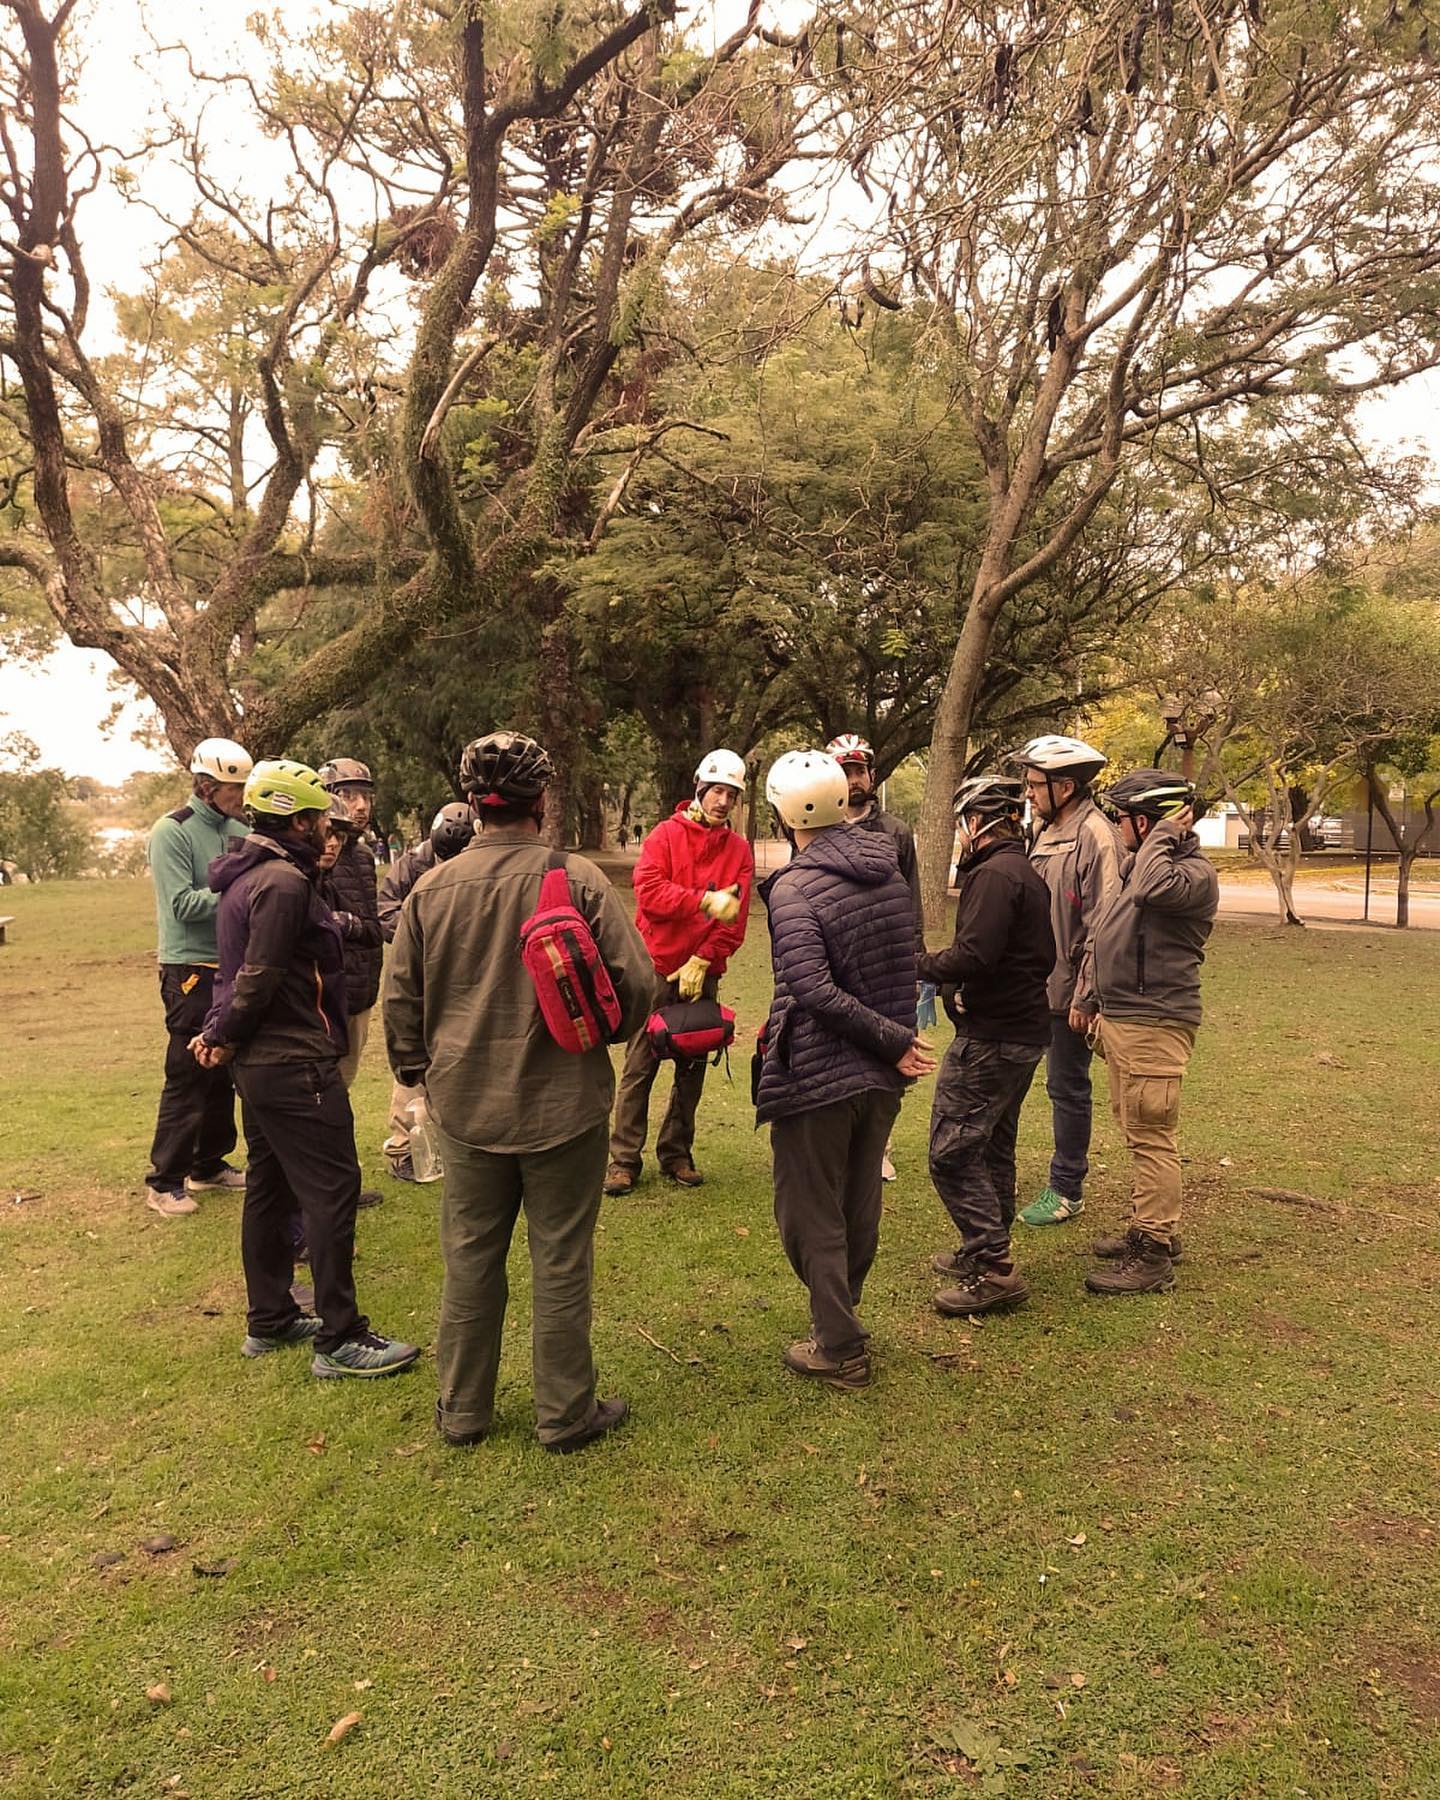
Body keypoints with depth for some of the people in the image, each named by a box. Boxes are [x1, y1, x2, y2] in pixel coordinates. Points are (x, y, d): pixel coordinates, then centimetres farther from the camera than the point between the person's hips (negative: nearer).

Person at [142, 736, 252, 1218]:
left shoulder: (238, 832, 8)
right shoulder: (172, 832, -10)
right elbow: (183, 904, -18)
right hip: (191, 969, -7)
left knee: (224, 1072, 14)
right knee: (187, 1077, -3)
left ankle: (209, 1166, 28)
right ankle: (164, 1181, 8)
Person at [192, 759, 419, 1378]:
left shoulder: (244, 876, 14)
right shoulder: (285, 882, -19)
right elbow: (259, 977, -21)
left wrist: (221, 1031, 8)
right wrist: (225, 1037, -9)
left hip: (257, 1063, 11)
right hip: (296, 1064, -11)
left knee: (270, 1186, 17)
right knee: (331, 1191, -5)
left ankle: (270, 1320, 29)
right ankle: (340, 1339, 2)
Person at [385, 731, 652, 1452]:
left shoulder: (432, 888, -4)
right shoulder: (579, 879, -14)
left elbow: (399, 1001, 3)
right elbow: (636, 982, -11)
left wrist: (419, 1072, 19)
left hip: (466, 1109, 3)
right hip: (564, 1105, -3)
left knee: (469, 1261, 16)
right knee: (561, 1264, 11)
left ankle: (462, 1410, 31)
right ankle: (565, 1415, 25)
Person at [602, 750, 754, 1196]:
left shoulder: (739, 850, 6)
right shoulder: (667, 835, -2)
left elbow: (735, 920, -1)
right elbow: (648, 891, -17)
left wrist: (702, 962, -11)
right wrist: (706, 901, -24)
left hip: (703, 974, 3)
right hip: (657, 967, -3)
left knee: (693, 1067, 9)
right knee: (640, 1066, -1)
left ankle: (676, 1154, 21)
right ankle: (624, 1159, 6)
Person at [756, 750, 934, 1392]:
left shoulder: (794, 888, -19)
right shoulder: (889, 870, 3)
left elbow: (813, 991, -28)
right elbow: (907, 961, 11)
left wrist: (894, 1040, -22)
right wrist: (894, 1039, 14)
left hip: (817, 1076, -7)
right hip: (881, 1077, 7)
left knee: (811, 1214, 8)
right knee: (859, 1207, 21)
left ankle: (838, 1350, 16)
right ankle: (842, 1319, 37)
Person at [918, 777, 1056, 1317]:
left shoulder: (994, 874, -17)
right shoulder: (1028, 874, 15)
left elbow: (973, 957, -28)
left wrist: (920, 965, -11)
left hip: (990, 1039, -11)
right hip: (1025, 1033, 11)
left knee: (952, 1151, -6)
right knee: (993, 1147, 20)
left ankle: (992, 1269, -4)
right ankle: (985, 1251, 32)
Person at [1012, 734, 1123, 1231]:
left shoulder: (1094, 836, -17)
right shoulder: (1047, 833, 12)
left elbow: (1103, 926, -20)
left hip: (1070, 989, -9)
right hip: (1043, 984, 9)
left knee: (1067, 1087, 2)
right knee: (1061, 1085, 17)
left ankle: (1067, 1189, 15)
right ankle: (1065, 1178, 30)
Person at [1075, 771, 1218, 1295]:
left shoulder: (1194, 871, -14)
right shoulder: (1138, 863, 16)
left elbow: (1152, 891, -37)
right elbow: (1106, 937, 21)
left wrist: (1166, 832, -21)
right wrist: (1091, 999, 20)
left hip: (1154, 1026, -10)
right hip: (1119, 1019, 10)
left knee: (1152, 1138, -5)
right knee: (1136, 1131, 19)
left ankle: (1153, 1257, 2)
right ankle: (1150, 1228, 33)